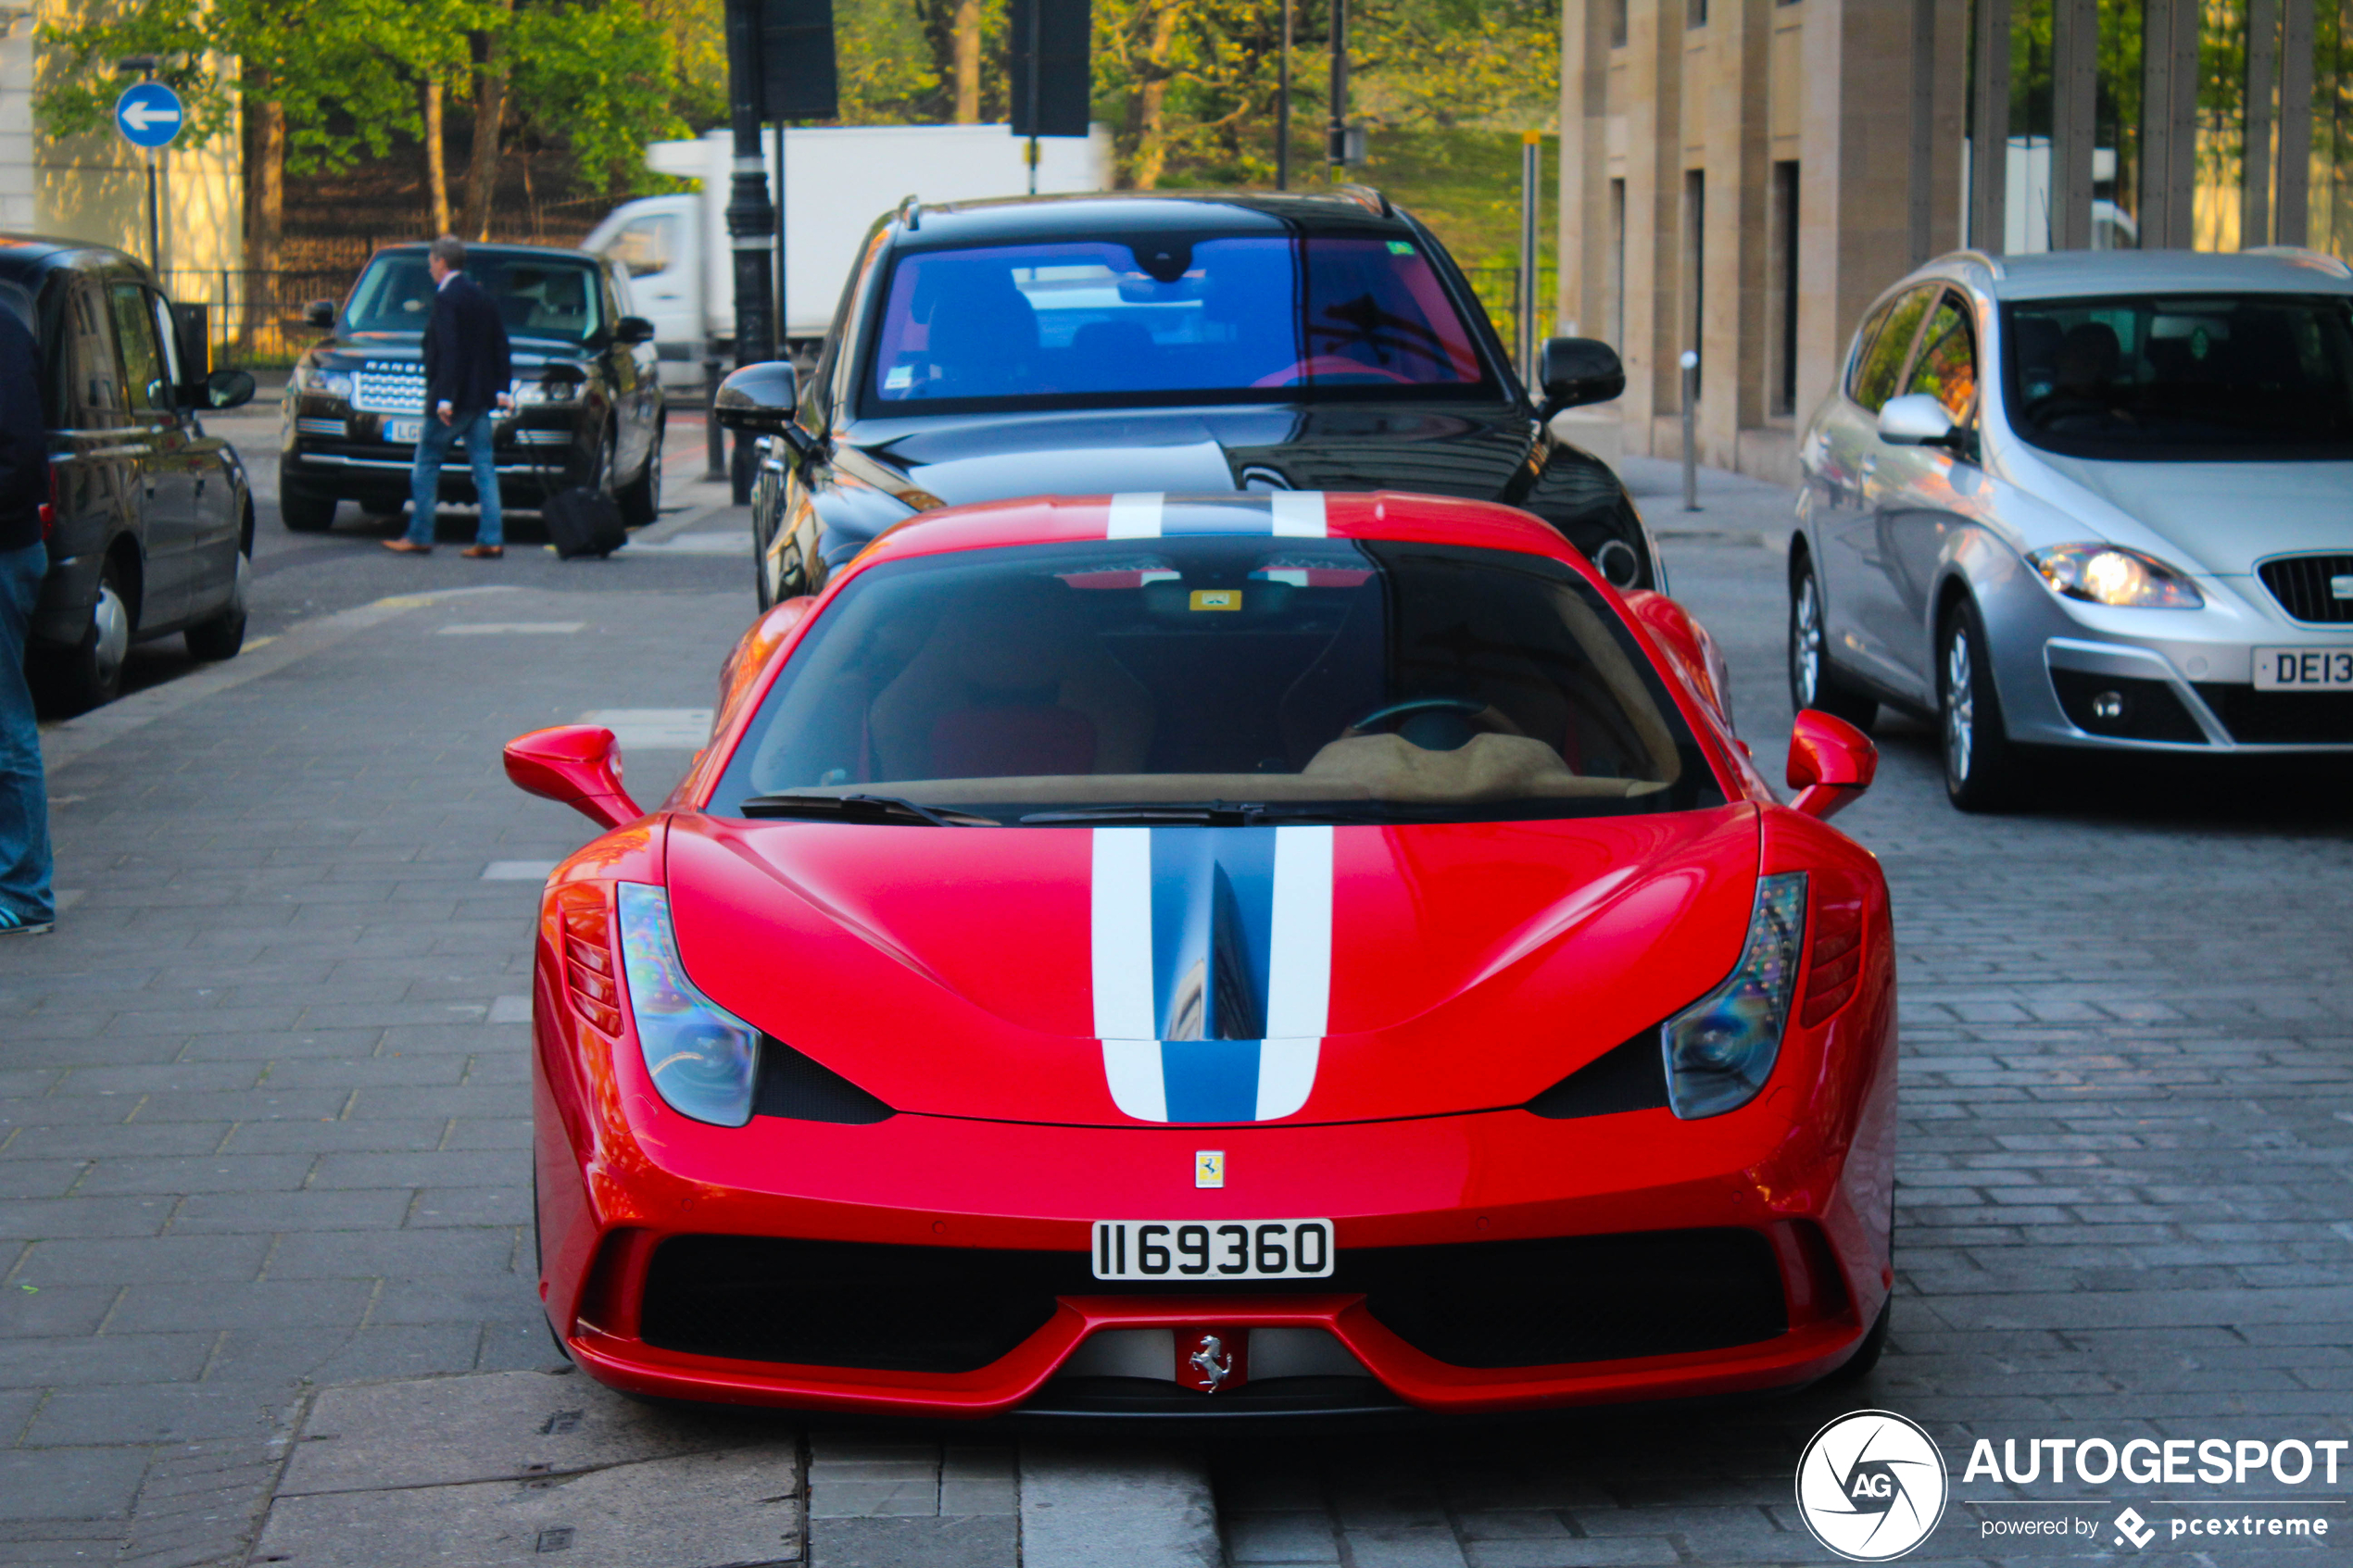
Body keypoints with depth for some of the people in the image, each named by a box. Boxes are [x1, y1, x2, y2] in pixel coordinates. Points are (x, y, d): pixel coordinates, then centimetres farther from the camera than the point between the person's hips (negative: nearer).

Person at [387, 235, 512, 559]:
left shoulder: (447, 298, -13)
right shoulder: (482, 297, 12)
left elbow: (449, 352, -20)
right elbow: (500, 345, 15)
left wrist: (444, 398, -21)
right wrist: (501, 388, 17)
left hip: (452, 400, -8)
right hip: (481, 398, 8)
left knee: (426, 465, 3)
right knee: (484, 466, 5)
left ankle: (419, 536, 6)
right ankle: (491, 540, 2)